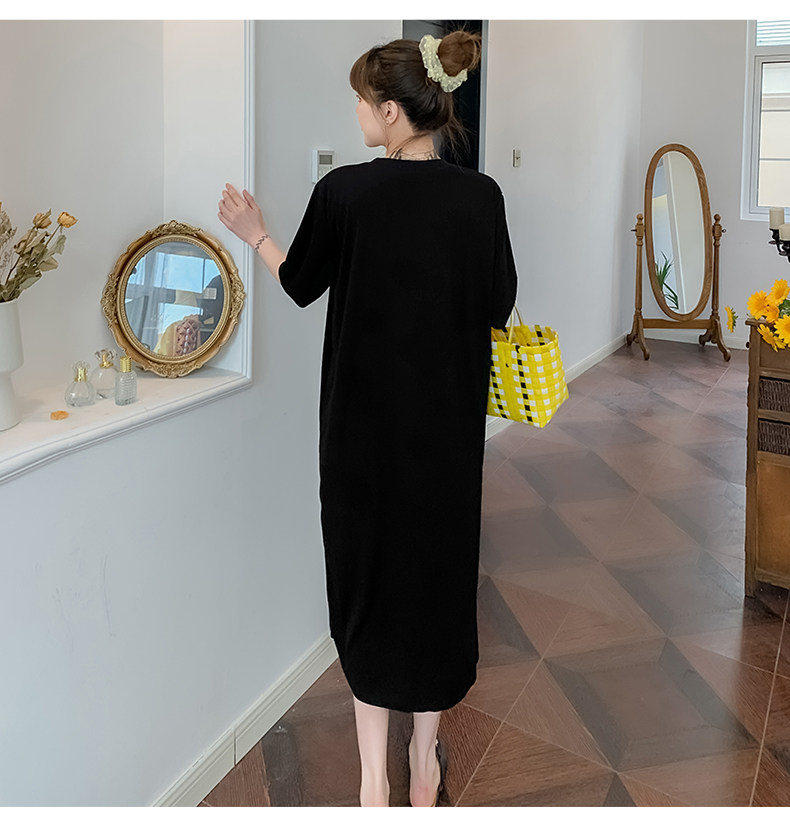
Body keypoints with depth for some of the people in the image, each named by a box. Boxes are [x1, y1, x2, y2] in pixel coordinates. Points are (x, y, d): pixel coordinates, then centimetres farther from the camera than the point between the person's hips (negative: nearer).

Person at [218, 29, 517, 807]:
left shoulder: (343, 191, -11)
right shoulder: (480, 196, -7)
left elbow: (301, 286, 3)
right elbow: (500, 307, 1)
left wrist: (255, 236, 20)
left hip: (363, 416, -1)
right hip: (449, 421, 2)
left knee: (368, 570, 11)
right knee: (438, 567, 15)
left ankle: (374, 775, 19)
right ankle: (425, 759, 31)